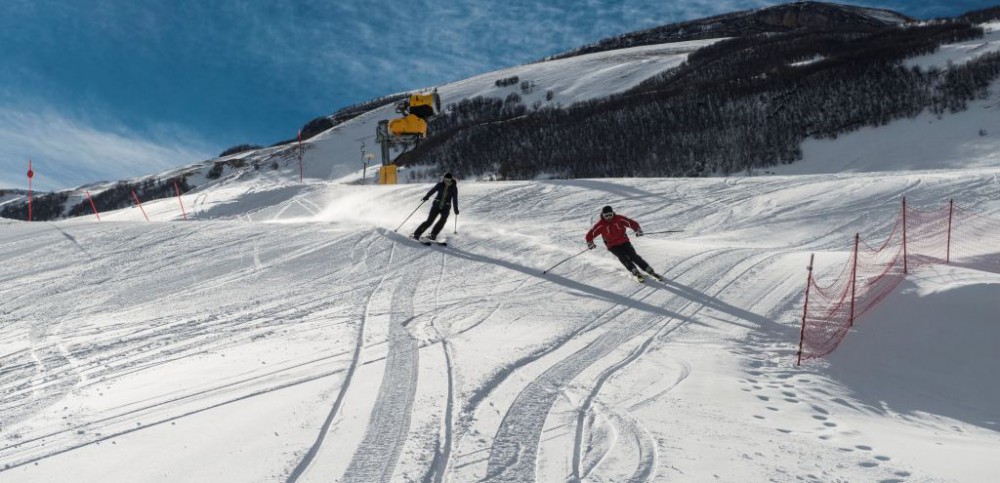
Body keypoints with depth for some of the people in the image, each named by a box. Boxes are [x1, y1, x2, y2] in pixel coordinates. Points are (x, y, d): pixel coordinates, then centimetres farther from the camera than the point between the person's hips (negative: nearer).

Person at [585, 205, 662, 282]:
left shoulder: (619, 219, -10)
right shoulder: (601, 224, -11)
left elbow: (632, 223, -7)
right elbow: (590, 234, -6)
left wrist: (638, 230, -24)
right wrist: (590, 243, -22)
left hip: (624, 242, 0)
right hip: (612, 246, 0)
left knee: (633, 256, -13)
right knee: (622, 257, -25)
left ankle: (651, 271, -9)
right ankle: (636, 273, -21)